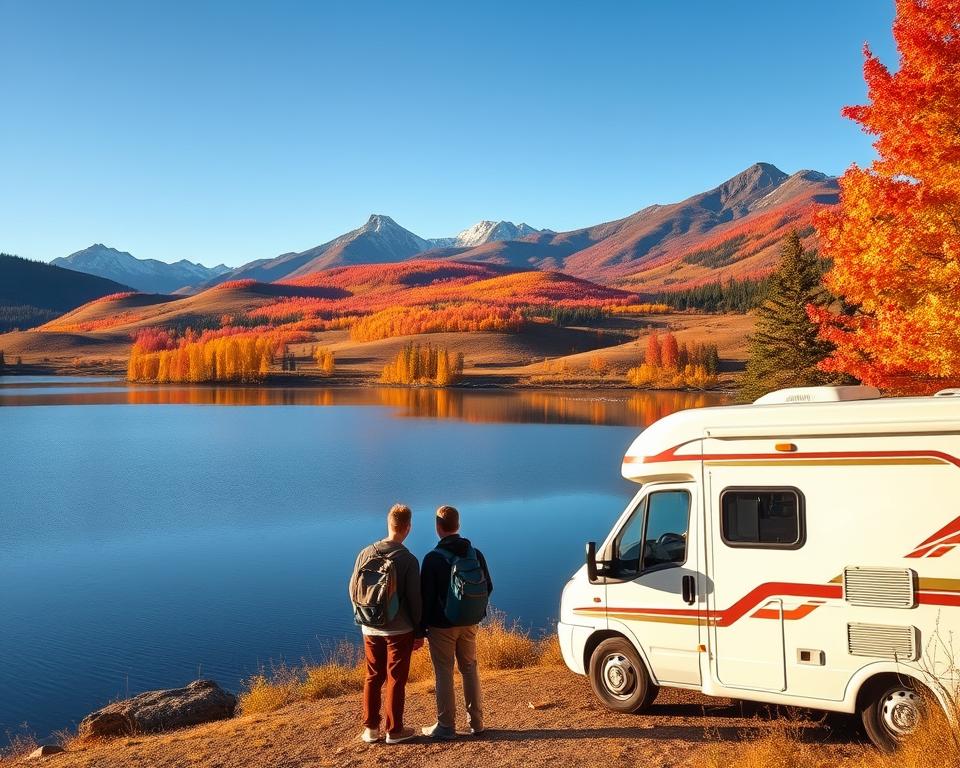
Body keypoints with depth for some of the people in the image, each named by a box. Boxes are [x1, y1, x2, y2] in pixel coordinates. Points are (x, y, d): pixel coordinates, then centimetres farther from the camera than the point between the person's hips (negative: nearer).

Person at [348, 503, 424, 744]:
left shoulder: (366, 553, -4)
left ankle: (370, 728, 20)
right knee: (396, 679, 6)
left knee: (373, 678, 15)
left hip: (370, 629, 4)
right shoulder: (408, 559, -14)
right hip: (400, 630, -4)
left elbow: (353, 589, 2)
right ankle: (394, 731, 14)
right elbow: (414, 599, -10)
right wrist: (419, 632, 0)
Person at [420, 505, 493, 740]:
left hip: (442, 625, -5)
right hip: (469, 624, 5)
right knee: (470, 669, 15)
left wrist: (421, 629, -5)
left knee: (444, 674, 4)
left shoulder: (433, 559, -14)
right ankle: (476, 722, 20)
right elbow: (488, 588, 7)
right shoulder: (475, 554, 1)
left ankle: (446, 726, 9)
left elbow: (426, 597, -12)